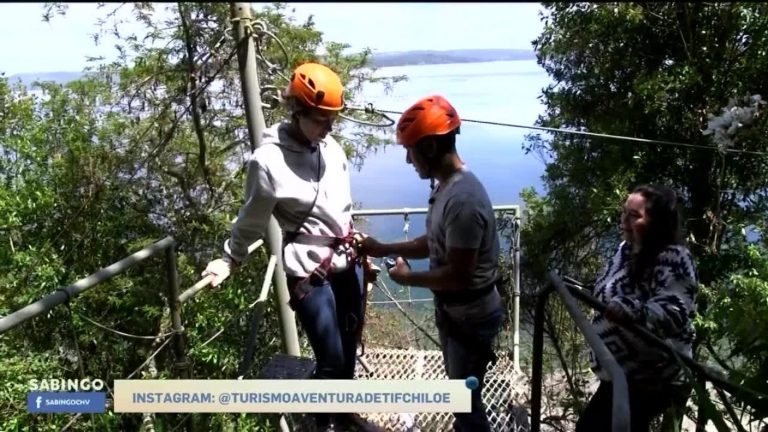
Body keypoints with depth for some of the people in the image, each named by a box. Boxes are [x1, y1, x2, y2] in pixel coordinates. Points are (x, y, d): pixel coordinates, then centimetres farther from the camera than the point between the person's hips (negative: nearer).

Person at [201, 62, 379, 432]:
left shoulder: (332, 148, 1)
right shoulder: (269, 160, -16)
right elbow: (252, 220, -1)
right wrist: (229, 259, 8)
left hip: (348, 262, 6)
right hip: (309, 272, -6)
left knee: (350, 344, 18)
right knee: (330, 358, 2)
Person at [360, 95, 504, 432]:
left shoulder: (463, 199, -30)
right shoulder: (445, 187, 2)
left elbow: (458, 275, -29)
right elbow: (434, 243, 13)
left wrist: (408, 278, -15)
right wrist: (383, 249, 6)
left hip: (471, 316, -9)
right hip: (452, 309, 9)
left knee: (467, 400, 9)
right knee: (458, 390, 28)